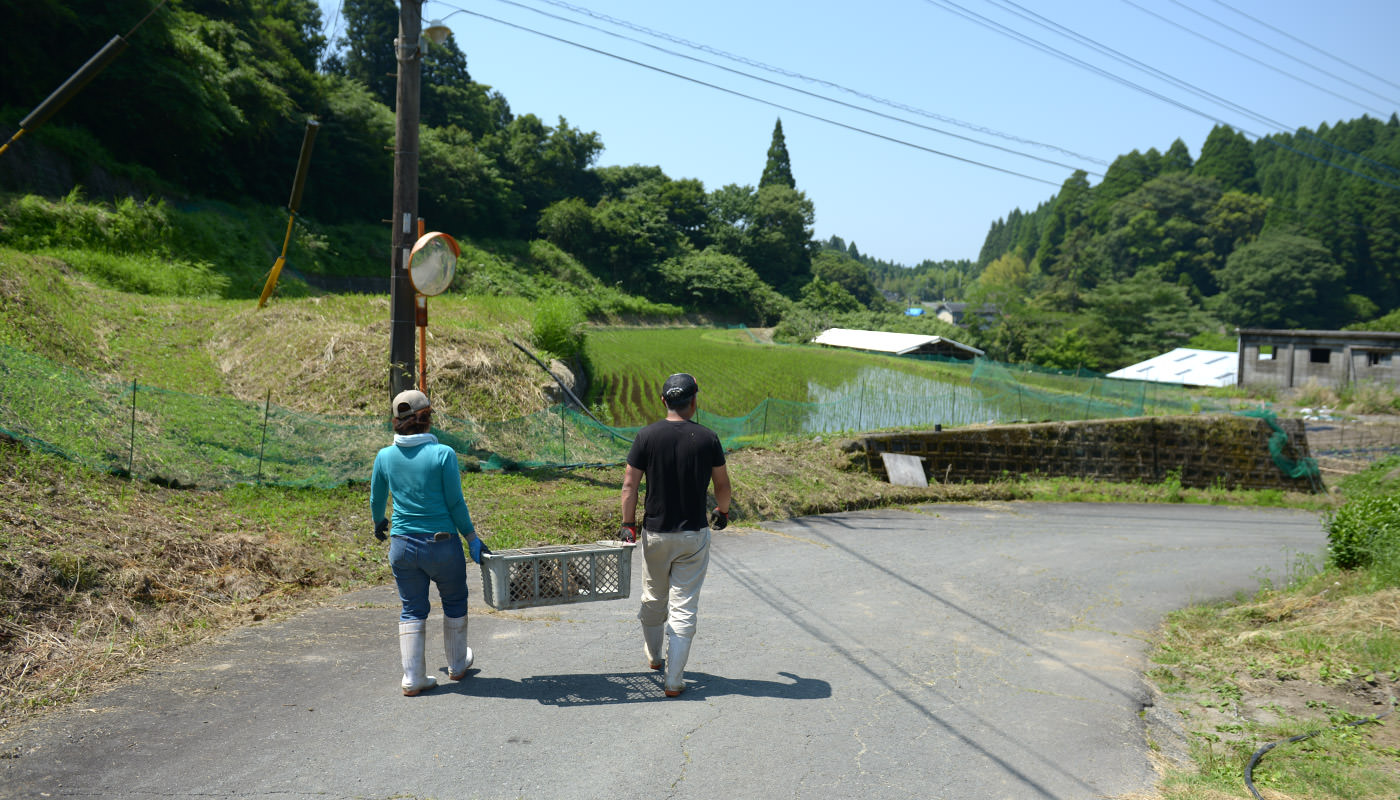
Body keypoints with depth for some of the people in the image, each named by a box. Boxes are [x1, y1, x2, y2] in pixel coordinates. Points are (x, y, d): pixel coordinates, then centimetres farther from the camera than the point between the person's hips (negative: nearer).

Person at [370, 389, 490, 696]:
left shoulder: (385, 456, -1)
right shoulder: (443, 454, -13)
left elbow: (376, 501, 12)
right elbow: (456, 504, -10)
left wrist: (378, 524, 33)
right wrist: (473, 539, 1)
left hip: (402, 545, 3)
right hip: (442, 544, -3)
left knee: (412, 611, 14)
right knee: (454, 603, 20)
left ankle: (413, 678, 13)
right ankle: (457, 665, 35)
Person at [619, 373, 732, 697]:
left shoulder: (647, 436, -9)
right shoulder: (707, 438, -7)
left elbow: (629, 484, -7)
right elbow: (722, 483, 7)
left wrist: (628, 524, 3)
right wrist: (723, 512, 25)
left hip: (655, 533, 1)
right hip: (694, 536, -1)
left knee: (653, 598, 21)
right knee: (684, 607, 3)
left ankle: (652, 655, 42)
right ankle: (674, 680, 3)